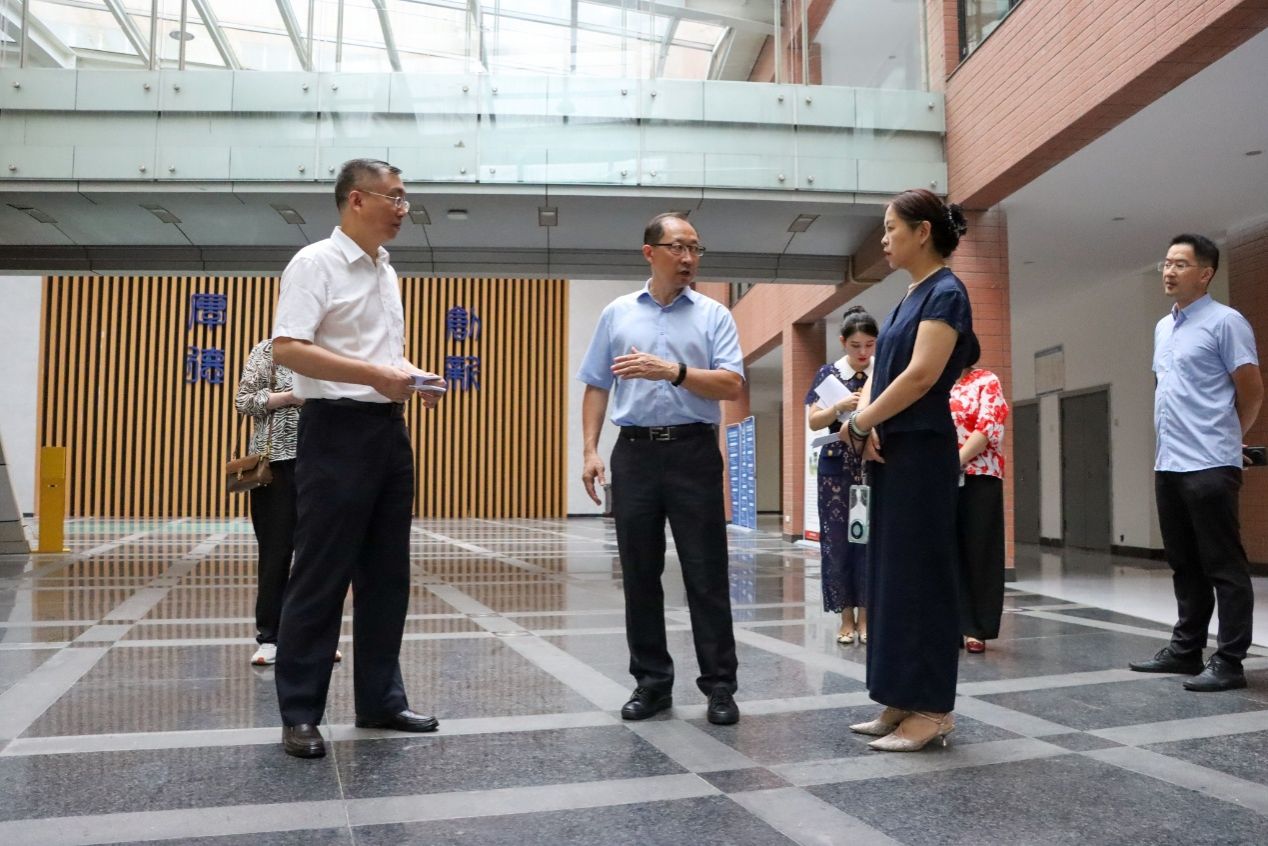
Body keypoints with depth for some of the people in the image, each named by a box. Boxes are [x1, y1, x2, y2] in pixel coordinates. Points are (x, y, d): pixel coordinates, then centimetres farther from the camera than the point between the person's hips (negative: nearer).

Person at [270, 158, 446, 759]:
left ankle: (380, 699, 23)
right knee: (322, 576, -2)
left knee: (387, 574, 11)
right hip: (337, 429, -8)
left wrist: (413, 378, 6)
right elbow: (287, 349, -18)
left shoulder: (387, 273, 17)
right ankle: (299, 714, 10)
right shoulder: (315, 264, -7)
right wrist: (375, 375, -22)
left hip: (389, 430, 8)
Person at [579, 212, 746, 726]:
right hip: (635, 453, 2)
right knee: (639, 575, 6)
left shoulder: (714, 316, 6)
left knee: (706, 575, 0)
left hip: (694, 452, -2)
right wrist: (590, 451, 1)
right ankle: (651, 681, 18)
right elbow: (596, 388, 10)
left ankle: (719, 684, 10)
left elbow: (732, 385, -6)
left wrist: (673, 370, -18)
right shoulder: (617, 314, 11)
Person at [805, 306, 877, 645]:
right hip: (837, 467, 0)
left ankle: (865, 614, 10)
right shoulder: (829, 373, 3)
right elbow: (814, 421, -2)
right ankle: (846, 616, 11)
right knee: (838, 540, 1)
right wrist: (840, 407, -19)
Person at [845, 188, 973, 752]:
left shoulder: (945, 292, -10)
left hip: (921, 451, -9)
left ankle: (933, 708, 6)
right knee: (890, 573, 11)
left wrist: (859, 422, -11)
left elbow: (921, 375, -20)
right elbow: (880, 370, 13)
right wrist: (866, 420, -7)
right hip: (892, 451, 9)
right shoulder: (911, 296, 17)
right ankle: (903, 701, 20)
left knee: (920, 575, -4)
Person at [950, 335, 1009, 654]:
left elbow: (987, 428, -8)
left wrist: (956, 461, -18)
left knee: (977, 552, 0)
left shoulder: (987, 382, 4)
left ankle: (976, 629, 6)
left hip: (977, 478, -4)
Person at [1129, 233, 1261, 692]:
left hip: (1209, 466, -8)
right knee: (1185, 566, 14)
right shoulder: (1162, 328, 17)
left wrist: (1223, 437, 6)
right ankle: (1185, 649, 22)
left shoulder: (1225, 322, -6)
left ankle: (1228, 661, 3)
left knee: (1223, 566, -2)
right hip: (1167, 465, 8)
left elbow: (1252, 392, -5)